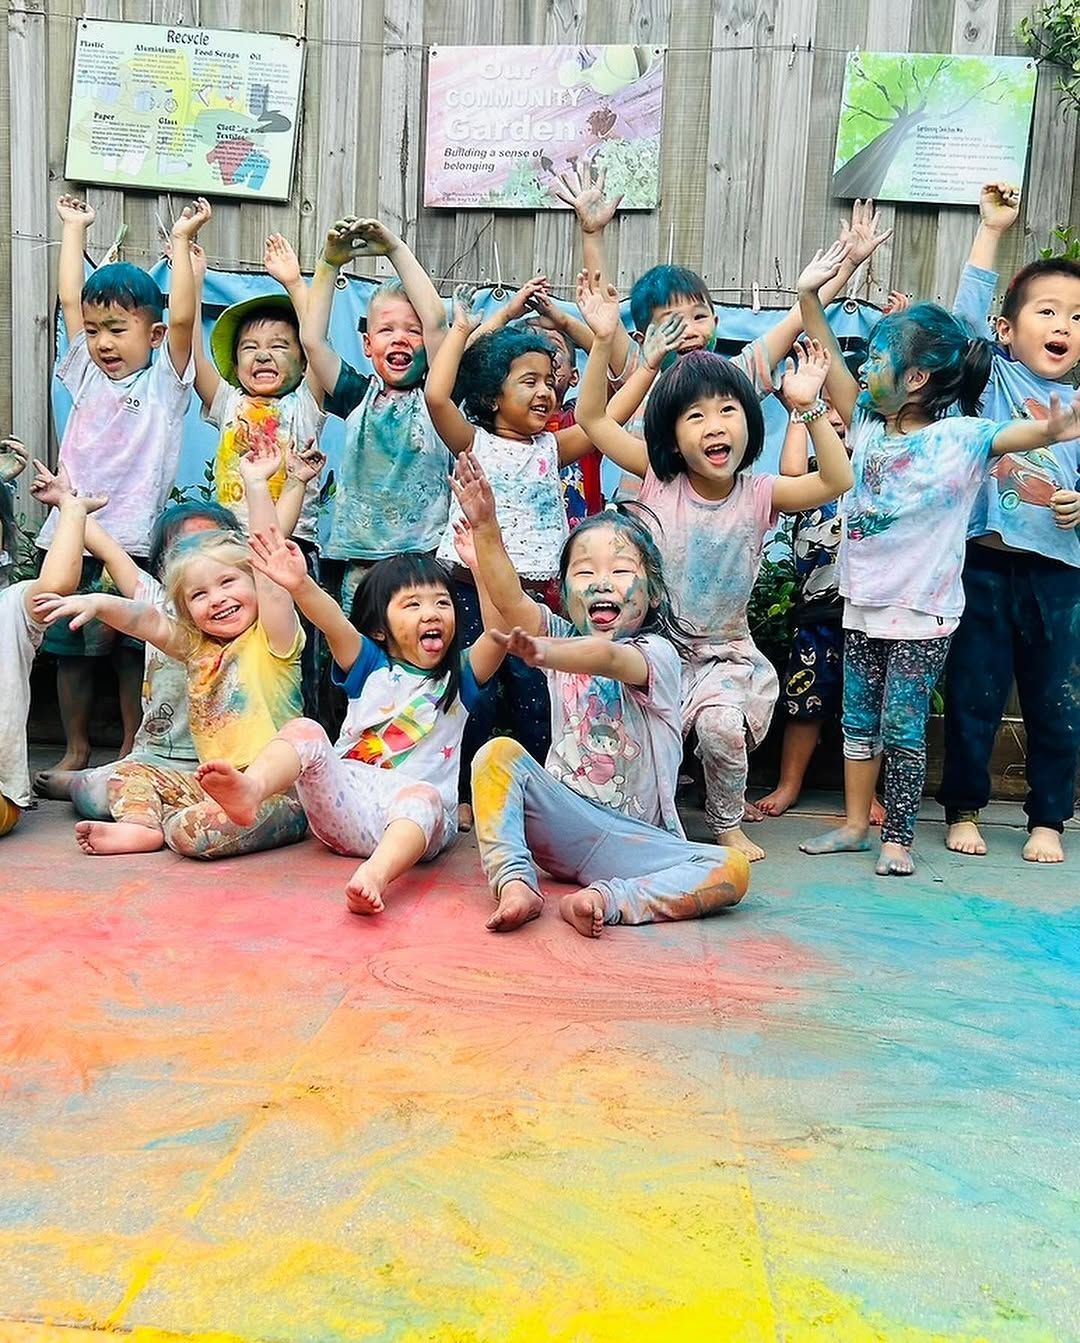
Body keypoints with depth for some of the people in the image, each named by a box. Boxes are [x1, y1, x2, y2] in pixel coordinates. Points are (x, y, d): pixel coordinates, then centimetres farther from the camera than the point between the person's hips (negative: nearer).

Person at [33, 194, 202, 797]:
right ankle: (76, 750, 21)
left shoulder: (165, 380, 4)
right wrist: (75, 228, 21)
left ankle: (132, 753, 15)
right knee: (71, 648, 8)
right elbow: (70, 299, 15)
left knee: (132, 649, 3)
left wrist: (182, 241, -5)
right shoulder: (87, 374, 14)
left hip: (134, 539, -4)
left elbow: (183, 317, -7)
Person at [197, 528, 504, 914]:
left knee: (423, 796, -35)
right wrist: (301, 585, -26)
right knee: (305, 732, -19)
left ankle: (375, 874, -62)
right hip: (347, 803, 2)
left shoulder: (458, 679, 13)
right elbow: (334, 625, -8)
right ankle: (250, 787, -49)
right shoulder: (372, 668, 13)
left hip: (412, 823, -1)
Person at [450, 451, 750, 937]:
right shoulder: (562, 636, 8)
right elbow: (510, 600, -11)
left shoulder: (657, 652, -8)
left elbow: (606, 658, -31)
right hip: (563, 818, 3)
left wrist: (544, 653, -52)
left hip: (633, 837, -3)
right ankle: (516, 883, -31)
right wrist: (485, 528, -25)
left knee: (733, 869, -25)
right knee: (498, 753, -22)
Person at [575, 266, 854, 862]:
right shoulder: (658, 480, -5)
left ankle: (727, 821, 0)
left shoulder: (759, 494, -5)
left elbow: (835, 480, -18)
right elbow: (592, 417, -6)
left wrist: (809, 407, -26)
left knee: (722, 723, -29)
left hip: (726, 651, 0)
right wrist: (603, 340, -17)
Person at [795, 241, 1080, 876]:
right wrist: (810, 298, 4)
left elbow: (1012, 434, -28)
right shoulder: (869, 424, 4)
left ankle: (899, 839, 15)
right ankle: (855, 824, 27)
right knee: (859, 720, 14)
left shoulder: (959, 438, -13)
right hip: (864, 606, 6)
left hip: (921, 615, -6)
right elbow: (832, 368, 9)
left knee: (903, 729, 1)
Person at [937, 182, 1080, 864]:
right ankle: (964, 810, 21)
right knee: (974, 693, 6)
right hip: (986, 560, -2)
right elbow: (969, 308, -7)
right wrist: (992, 230, -7)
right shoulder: (991, 377, 4)